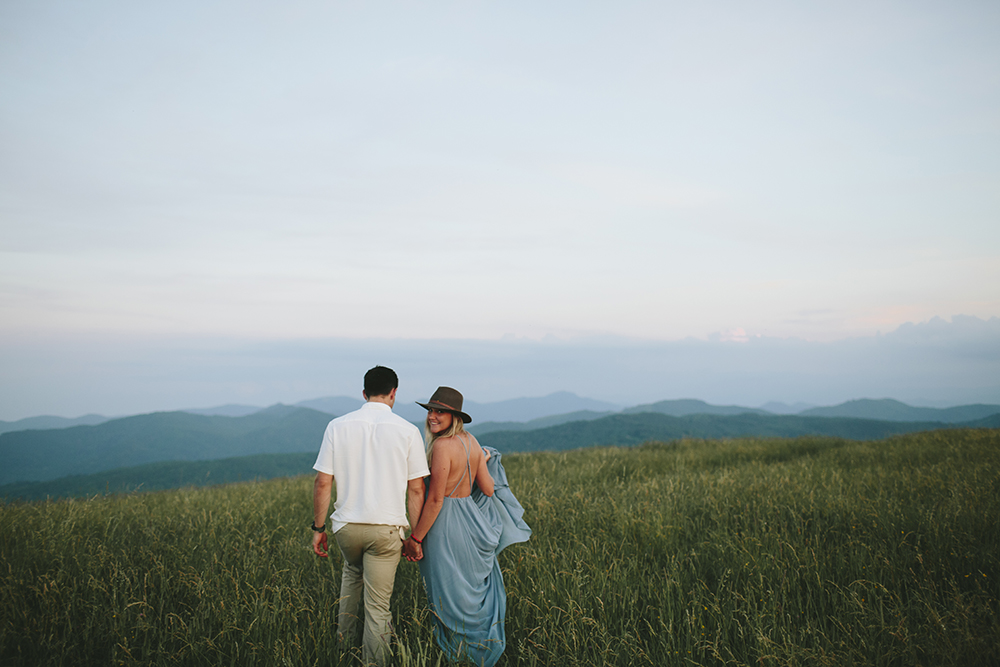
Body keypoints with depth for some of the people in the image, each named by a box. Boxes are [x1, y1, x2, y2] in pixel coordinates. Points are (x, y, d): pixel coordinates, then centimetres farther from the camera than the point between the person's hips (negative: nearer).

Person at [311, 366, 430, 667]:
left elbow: (322, 482, -3)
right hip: (386, 529, -2)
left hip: (346, 526, 3)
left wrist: (318, 528, 7)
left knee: (353, 570, 32)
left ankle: (343, 641, 35)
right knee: (377, 605, 7)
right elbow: (416, 489, -5)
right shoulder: (408, 431, -6)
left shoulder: (338, 426, -3)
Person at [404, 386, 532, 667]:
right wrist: (486, 461, 22)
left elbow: (435, 500, -19)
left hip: (445, 525, -9)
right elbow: (489, 489, 5)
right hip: (472, 521, 9)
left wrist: (415, 538, -12)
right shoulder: (471, 440, 4)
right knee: (476, 589, 20)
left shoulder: (442, 445, -19)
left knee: (449, 595, 5)